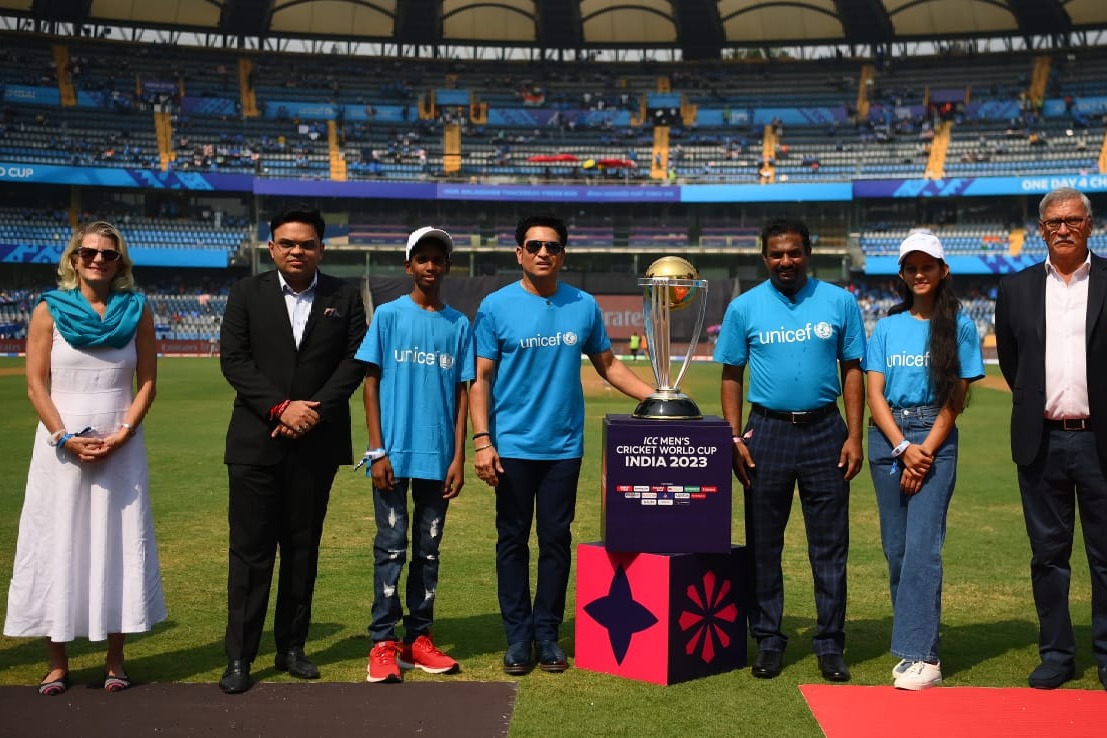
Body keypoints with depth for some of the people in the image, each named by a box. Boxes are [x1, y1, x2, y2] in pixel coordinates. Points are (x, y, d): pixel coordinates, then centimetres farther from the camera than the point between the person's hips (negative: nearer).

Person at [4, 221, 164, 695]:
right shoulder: (49, 311, 2)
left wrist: (123, 433, -10)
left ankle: (115, 659, 12)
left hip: (121, 446, 1)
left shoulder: (137, 312, 5)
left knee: (118, 544, 3)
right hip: (61, 447, -1)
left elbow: (147, 382, 3)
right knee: (57, 545, 2)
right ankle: (57, 662, 11)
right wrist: (65, 437, -12)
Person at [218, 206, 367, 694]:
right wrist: (281, 407, -14)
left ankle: (292, 648, 20)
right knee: (250, 550, 1)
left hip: (317, 441, 1)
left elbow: (355, 360, 0)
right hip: (255, 441, -1)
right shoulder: (247, 294, 5)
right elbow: (234, 360, -3)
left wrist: (315, 410, -12)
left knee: (303, 549, 9)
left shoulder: (344, 297, 6)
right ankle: (239, 657, 8)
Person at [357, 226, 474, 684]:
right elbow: (371, 383, -1)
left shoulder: (459, 325, 8)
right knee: (392, 547, -1)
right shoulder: (388, 315, 1)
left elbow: (461, 393, 8)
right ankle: (383, 645, 5)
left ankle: (419, 640, 17)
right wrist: (377, 450, -7)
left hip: (438, 456, 3)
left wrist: (458, 457, 2)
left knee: (428, 548, 9)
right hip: (394, 453, -3)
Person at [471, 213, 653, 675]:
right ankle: (518, 636, 16)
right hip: (512, 447, -2)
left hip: (564, 447, 2)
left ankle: (547, 634, 18)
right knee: (513, 541, 5)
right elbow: (480, 379, -2)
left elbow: (609, 366, 12)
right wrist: (482, 440, -11)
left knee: (556, 541, 7)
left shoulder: (584, 306, 5)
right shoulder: (496, 307, -2)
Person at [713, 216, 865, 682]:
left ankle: (830, 644, 15)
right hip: (767, 430, 0)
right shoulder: (744, 308, 3)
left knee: (830, 544, 4)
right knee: (763, 544, 6)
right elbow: (731, 377, 5)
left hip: (825, 431, 0)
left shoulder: (839, 302, 3)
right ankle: (768, 641, 18)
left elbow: (852, 370, 4)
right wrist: (735, 438, -4)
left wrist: (854, 436, -3)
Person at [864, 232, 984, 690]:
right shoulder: (887, 327, 11)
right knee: (895, 546, 4)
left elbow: (956, 398, 0)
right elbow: (874, 395, 4)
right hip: (887, 438, 3)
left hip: (936, 439, -3)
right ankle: (912, 641, 14)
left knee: (922, 544, -12)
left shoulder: (960, 326, 4)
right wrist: (903, 448, -8)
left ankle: (921, 656, -12)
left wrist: (926, 450, -9)